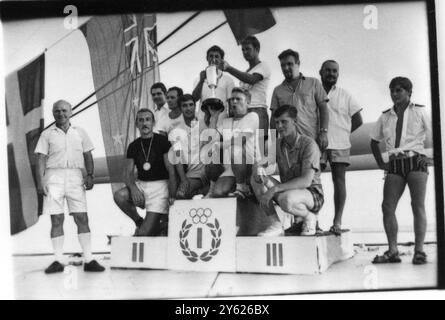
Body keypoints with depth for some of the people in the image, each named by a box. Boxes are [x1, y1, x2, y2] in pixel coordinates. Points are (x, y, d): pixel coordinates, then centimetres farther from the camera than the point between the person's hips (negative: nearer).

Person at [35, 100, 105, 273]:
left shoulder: (80, 132, 13)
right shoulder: (47, 134, 8)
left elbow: (87, 155, 12)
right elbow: (41, 159, 3)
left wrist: (90, 175, -1)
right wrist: (40, 181, -8)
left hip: (75, 176, 1)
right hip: (54, 176, -1)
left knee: (82, 218, -3)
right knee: (56, 219, 0)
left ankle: (89, 260, 0)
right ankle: (58, 261, 7)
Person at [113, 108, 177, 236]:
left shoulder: (162, 141, -5)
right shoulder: (133, 146, 9)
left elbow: (171, 170, -9)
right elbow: (128, 173, 5)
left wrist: (172, 195, -18)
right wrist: (133, 188, -17)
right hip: (141, 184, 5)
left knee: (144, 233, -17)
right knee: (119, 196, -25)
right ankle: (139, 221, 0)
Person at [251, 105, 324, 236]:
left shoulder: (309, 144, -18)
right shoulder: (278, 144, 3)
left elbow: (306, 181, -26)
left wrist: (274, 189, -33)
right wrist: (259, 170, -33)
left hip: (313, 194, -6)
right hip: (288, 191, 6)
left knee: (285, 199, -39)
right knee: (256, 179, -16)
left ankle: (309, 217, -4)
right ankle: (276, 225, -12)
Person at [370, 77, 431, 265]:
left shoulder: (419, 112, 3)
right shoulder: (385, 117, 13)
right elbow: (374, 142, 24)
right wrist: (380, 163, 15)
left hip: (415, 161, -3)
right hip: (395, 165, 4)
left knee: (418, 206, -9)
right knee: (387, 206, -7)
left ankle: (419, 251, -8)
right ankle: (392, 251, -3)